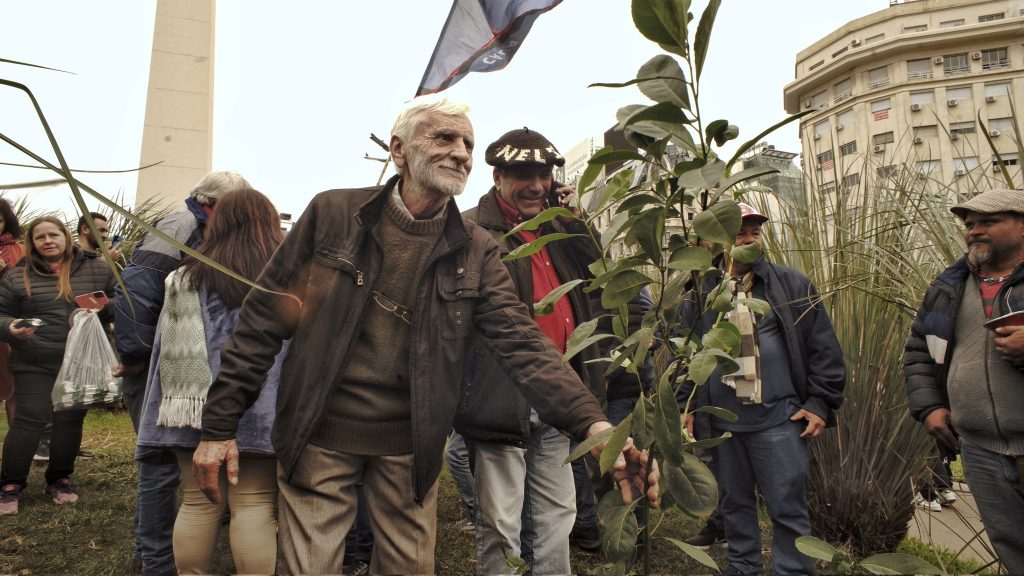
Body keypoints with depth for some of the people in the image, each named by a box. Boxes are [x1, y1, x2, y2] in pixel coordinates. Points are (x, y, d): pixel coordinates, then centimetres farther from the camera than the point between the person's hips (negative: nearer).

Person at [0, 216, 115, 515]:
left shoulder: (96, 269, 4)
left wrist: (103, 308, -11)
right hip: (34, 364, -1)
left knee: (71, 420, 9)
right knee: (30, 420, -4)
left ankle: (59, 479, 26)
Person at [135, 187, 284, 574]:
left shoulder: (184, 277, 7)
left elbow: (167, 349, 9)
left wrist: (167, 414, 16)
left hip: (194, 409, 4)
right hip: (258, 412, -3)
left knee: (197, 504, 13)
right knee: (255, 505, 3)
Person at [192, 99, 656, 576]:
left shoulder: (475, 251, -2)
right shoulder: (333, 213, -7)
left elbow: (522, 344, -12)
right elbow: (264, 318, -4)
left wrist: (591, 422, -27)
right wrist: (220, 424, -6)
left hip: (410, 446, 2)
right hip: (318, 436, -2)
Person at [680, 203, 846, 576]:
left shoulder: (793, 286, 1)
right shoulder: (700, 295, 6)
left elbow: (823, 348, 0)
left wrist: (820, 403, -5)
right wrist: (687, 406, 5)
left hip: (778, 420, -2)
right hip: (720, 422, 3)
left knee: (788, 508, 2)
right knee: (734, 502, 16)